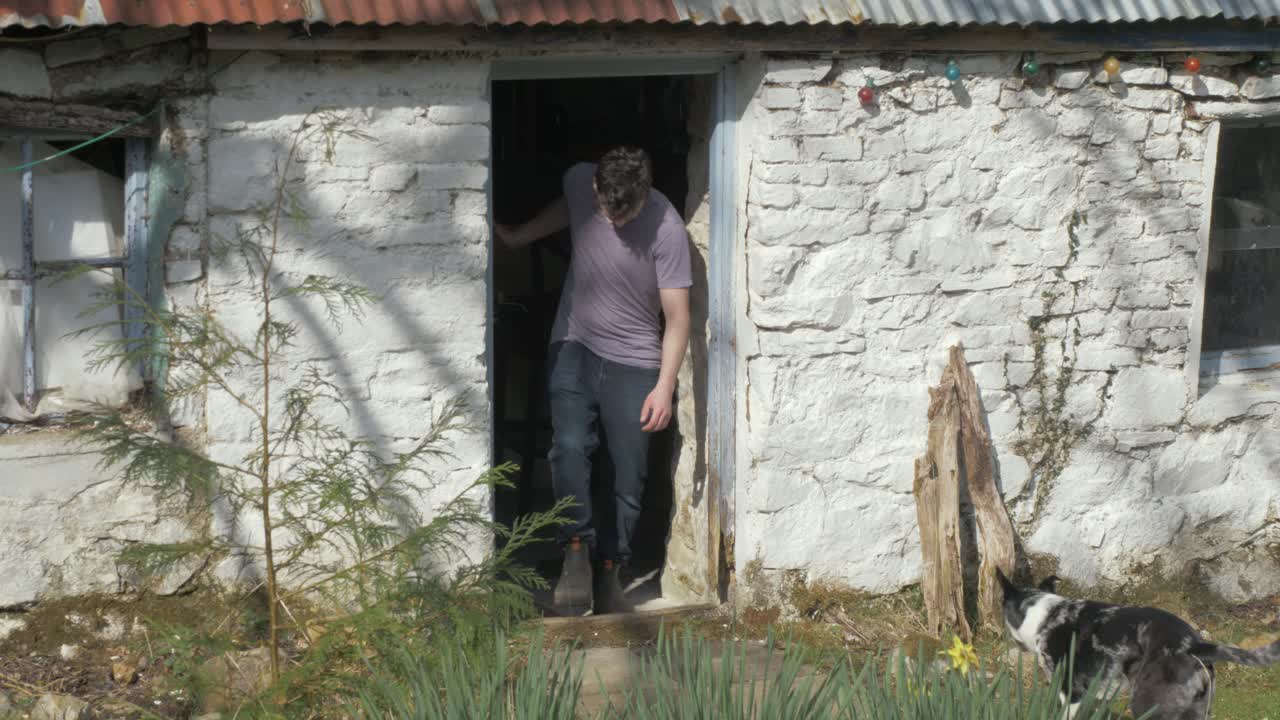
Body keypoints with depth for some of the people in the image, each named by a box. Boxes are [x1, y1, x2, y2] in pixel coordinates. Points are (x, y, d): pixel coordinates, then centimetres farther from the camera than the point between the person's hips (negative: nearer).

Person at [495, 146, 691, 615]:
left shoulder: (666, 229, -19)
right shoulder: (579, 182, -9)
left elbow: (677, 318, -15)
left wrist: (664, 386, -20)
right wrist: (518, 237, 19)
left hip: (633, 360, -2)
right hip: (574, 347, 2)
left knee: (629, 471, -3)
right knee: (569, 447, -19)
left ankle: (608, 571, 11)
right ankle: (577, 550, -5)